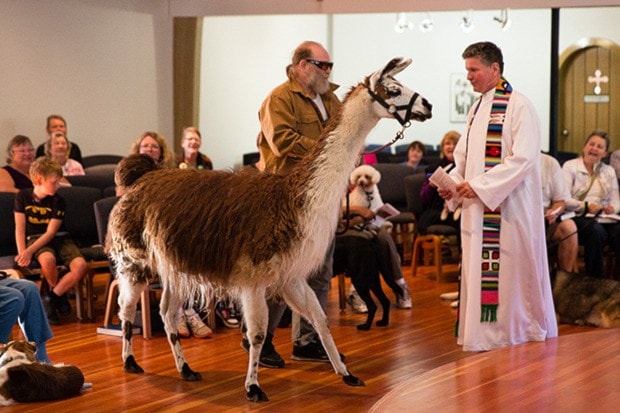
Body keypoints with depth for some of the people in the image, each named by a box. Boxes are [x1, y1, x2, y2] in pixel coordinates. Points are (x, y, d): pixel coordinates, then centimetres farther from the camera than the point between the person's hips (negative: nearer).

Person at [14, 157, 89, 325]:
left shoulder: (58, 201, -4)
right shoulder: (23, 197, -3)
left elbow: (51, 232, -11)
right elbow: (20, 228, -3)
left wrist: (29, 251, -23)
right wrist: (22, 253, -18)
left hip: (59, 238, 2)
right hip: (35, 238, -2)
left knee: (81, 266, -26)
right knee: (48, 260, -38)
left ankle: (50, 298, -11)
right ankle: (61, 297, -10)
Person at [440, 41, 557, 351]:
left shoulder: (518, 107, -10)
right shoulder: (477, 109, 15)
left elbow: (523, 159, -19)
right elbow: (464, 156, 20)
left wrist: (479, 186, -21)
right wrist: (453, 182, 0)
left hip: (508, 207, -8)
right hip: (477, 209, 8)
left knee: (511, 274, -4)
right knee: (478, 272, 8)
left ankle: (521, 334, 6)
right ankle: (486, 335, 16)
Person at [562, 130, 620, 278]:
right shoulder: (570, 166, 6)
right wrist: (586, 206, -20)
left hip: (604, 218, 4)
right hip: (579, 217, -4)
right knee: (596, 230, -37)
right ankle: (595, 278, -26)